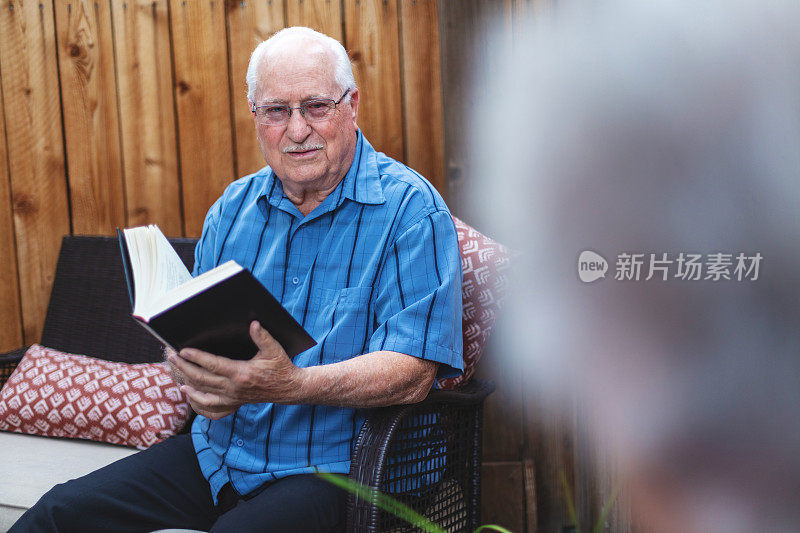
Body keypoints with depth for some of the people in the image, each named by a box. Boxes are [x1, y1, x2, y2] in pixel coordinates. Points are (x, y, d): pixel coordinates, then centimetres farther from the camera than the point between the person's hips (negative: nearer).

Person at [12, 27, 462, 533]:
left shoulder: (411, 210, -9)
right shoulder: (233, 208, 11)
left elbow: (413, 370, -18)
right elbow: (192, 327, 14)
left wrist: (292, 386, -33)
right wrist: (198, 378, -12)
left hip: (331, 467, -5)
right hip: (216, 451, 6)